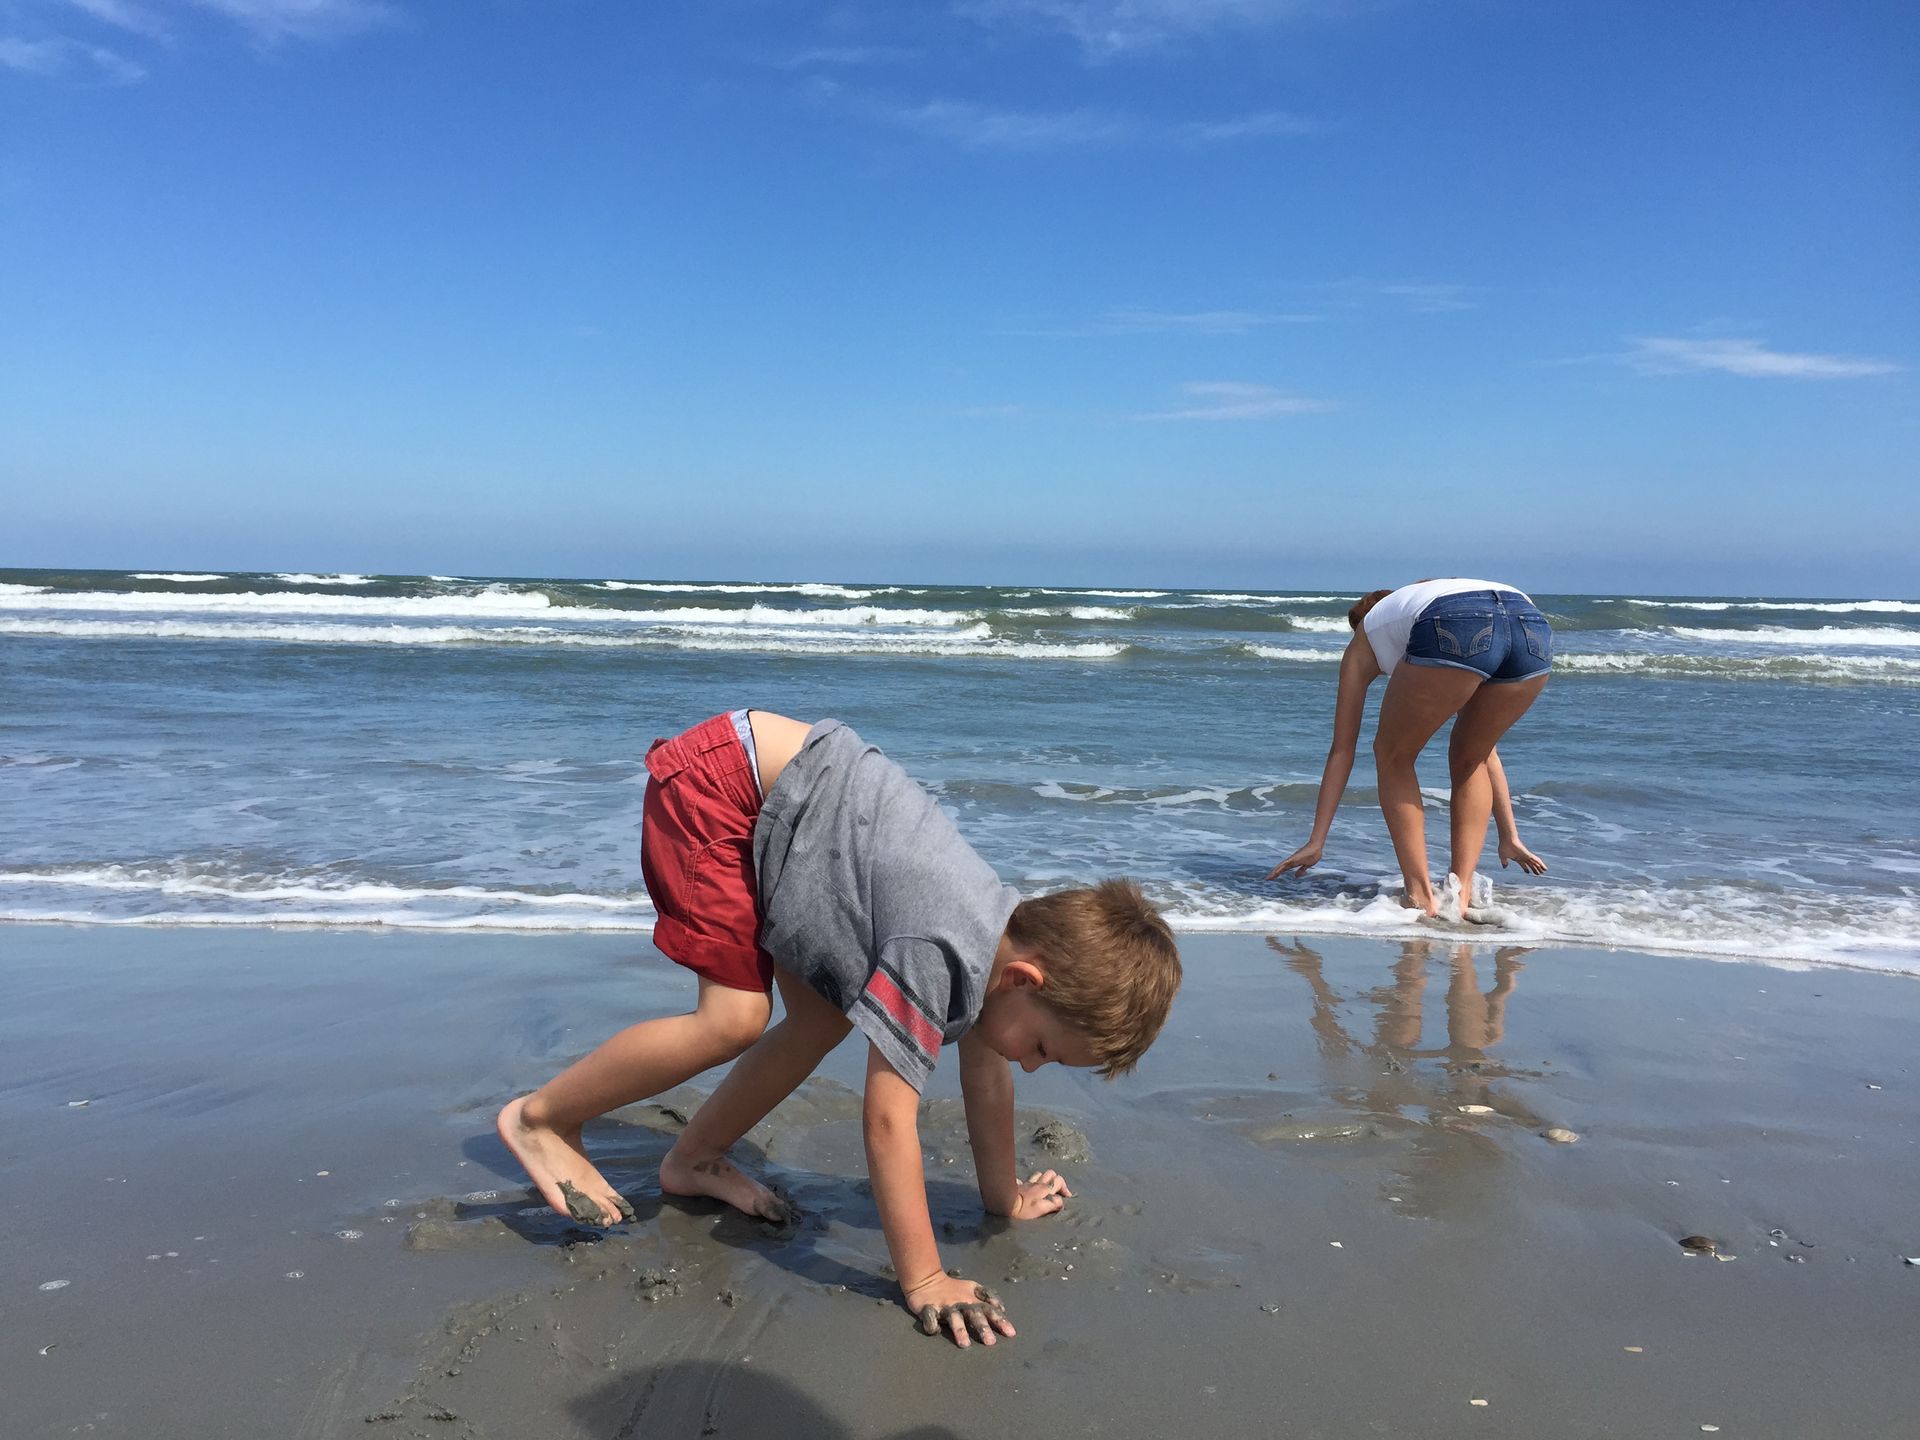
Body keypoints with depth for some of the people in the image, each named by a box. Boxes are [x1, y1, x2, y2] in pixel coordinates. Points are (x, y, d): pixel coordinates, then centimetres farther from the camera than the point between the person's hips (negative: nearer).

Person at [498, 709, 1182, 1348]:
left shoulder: (1012, 930, -2)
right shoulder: (936, 953, -29)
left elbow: (984, 1071, 12)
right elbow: (888, 1117, -28)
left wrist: (1003, 1195, 21)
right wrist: (923, 1280, -22)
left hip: (770, 792, 9)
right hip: (712, 782, -9)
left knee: (824, 1020, 2)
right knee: (735, 1020, -17)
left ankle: (693, 1159, 19)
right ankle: (541, 1117, 1)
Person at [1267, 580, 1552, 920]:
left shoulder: (1366, 638, 35)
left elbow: (1342, 750, 32)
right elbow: (1484, 749, 47)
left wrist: (1316, 842, 35)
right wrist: (1510, 836, 52)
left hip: (1453, 631, -4)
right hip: (1534, 628, 5)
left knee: (1394, 758, 20)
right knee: (1468, 759, 29)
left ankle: (1420, 895, 14)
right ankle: (1462, 892, 19)